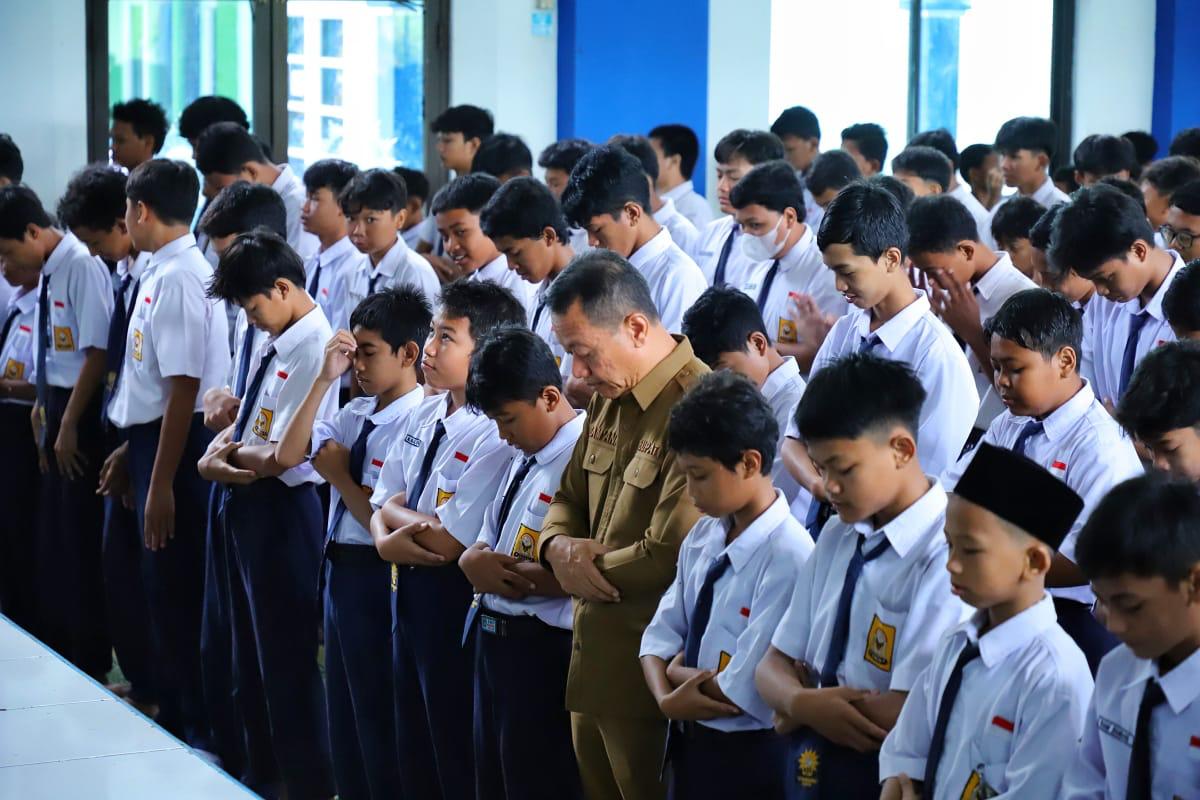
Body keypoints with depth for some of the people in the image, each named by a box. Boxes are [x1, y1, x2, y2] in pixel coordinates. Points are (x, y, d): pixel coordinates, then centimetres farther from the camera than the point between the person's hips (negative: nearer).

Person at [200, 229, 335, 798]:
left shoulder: (316, 350, -20)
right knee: (250, 650, 21)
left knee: (287, 658, 1)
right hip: (245, 504, 10)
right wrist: (216, 455, -5)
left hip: (282, 509, -10)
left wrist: (233, 454, -6)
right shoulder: (271, 341, 8)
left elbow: (286, 456, -24)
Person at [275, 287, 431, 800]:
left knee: (378, 722, 4)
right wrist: (325, 379, -6)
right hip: (337, 567, 9)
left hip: (376, 577, -9)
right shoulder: (355, 413, 7)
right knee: (343, 716, 19)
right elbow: (288, 455, -2)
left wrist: (338, 474, -8)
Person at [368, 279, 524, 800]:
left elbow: (448, 542, -22)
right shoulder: (425, 414, 6)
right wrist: (387, 539, -12)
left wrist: (400, 513, -5)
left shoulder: (496, 436, -21)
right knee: (413, 749, 20)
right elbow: (383, 506, 10)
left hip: (451, 597, -9)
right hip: (407, 587, 9)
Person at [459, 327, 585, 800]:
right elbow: (483, 544, 17)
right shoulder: (522, 457, 12)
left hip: (541, 649, -10)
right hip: (491, 636, 10)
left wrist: (507, 574, -17)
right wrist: (476, 562, -6)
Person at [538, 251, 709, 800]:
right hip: (593, 658, 9)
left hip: (648, 672, -9)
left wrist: (577, 568, -9)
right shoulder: (609, 399, 10)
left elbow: (669, 557, -26)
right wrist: (559, 547, -3)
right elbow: (569, 500, 21)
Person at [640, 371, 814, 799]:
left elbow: (746, 691, -23)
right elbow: (661, 634, 6)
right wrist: (667, 697, -14)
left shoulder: (787, 554, -23)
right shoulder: (703, 537, 3)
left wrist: (679, 673, -7)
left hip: (747, 759, -7)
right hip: (688, 743, 7)